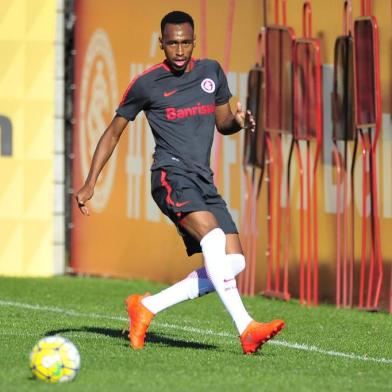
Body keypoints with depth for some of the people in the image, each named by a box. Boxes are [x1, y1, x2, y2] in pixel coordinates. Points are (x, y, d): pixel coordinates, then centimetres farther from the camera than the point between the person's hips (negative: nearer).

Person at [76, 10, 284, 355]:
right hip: (171, 175, -6)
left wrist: (239, 121, -1)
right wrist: (90, 183, 6)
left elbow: (222, 122, 24)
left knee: (233, 262, -5)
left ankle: (147, 306, 5)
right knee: (213, 235, -30)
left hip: (204, 182, 6)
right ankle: (246, 328, -38)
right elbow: (114, 132, 11)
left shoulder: (211, 72, 13)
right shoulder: (146, 84, 2)